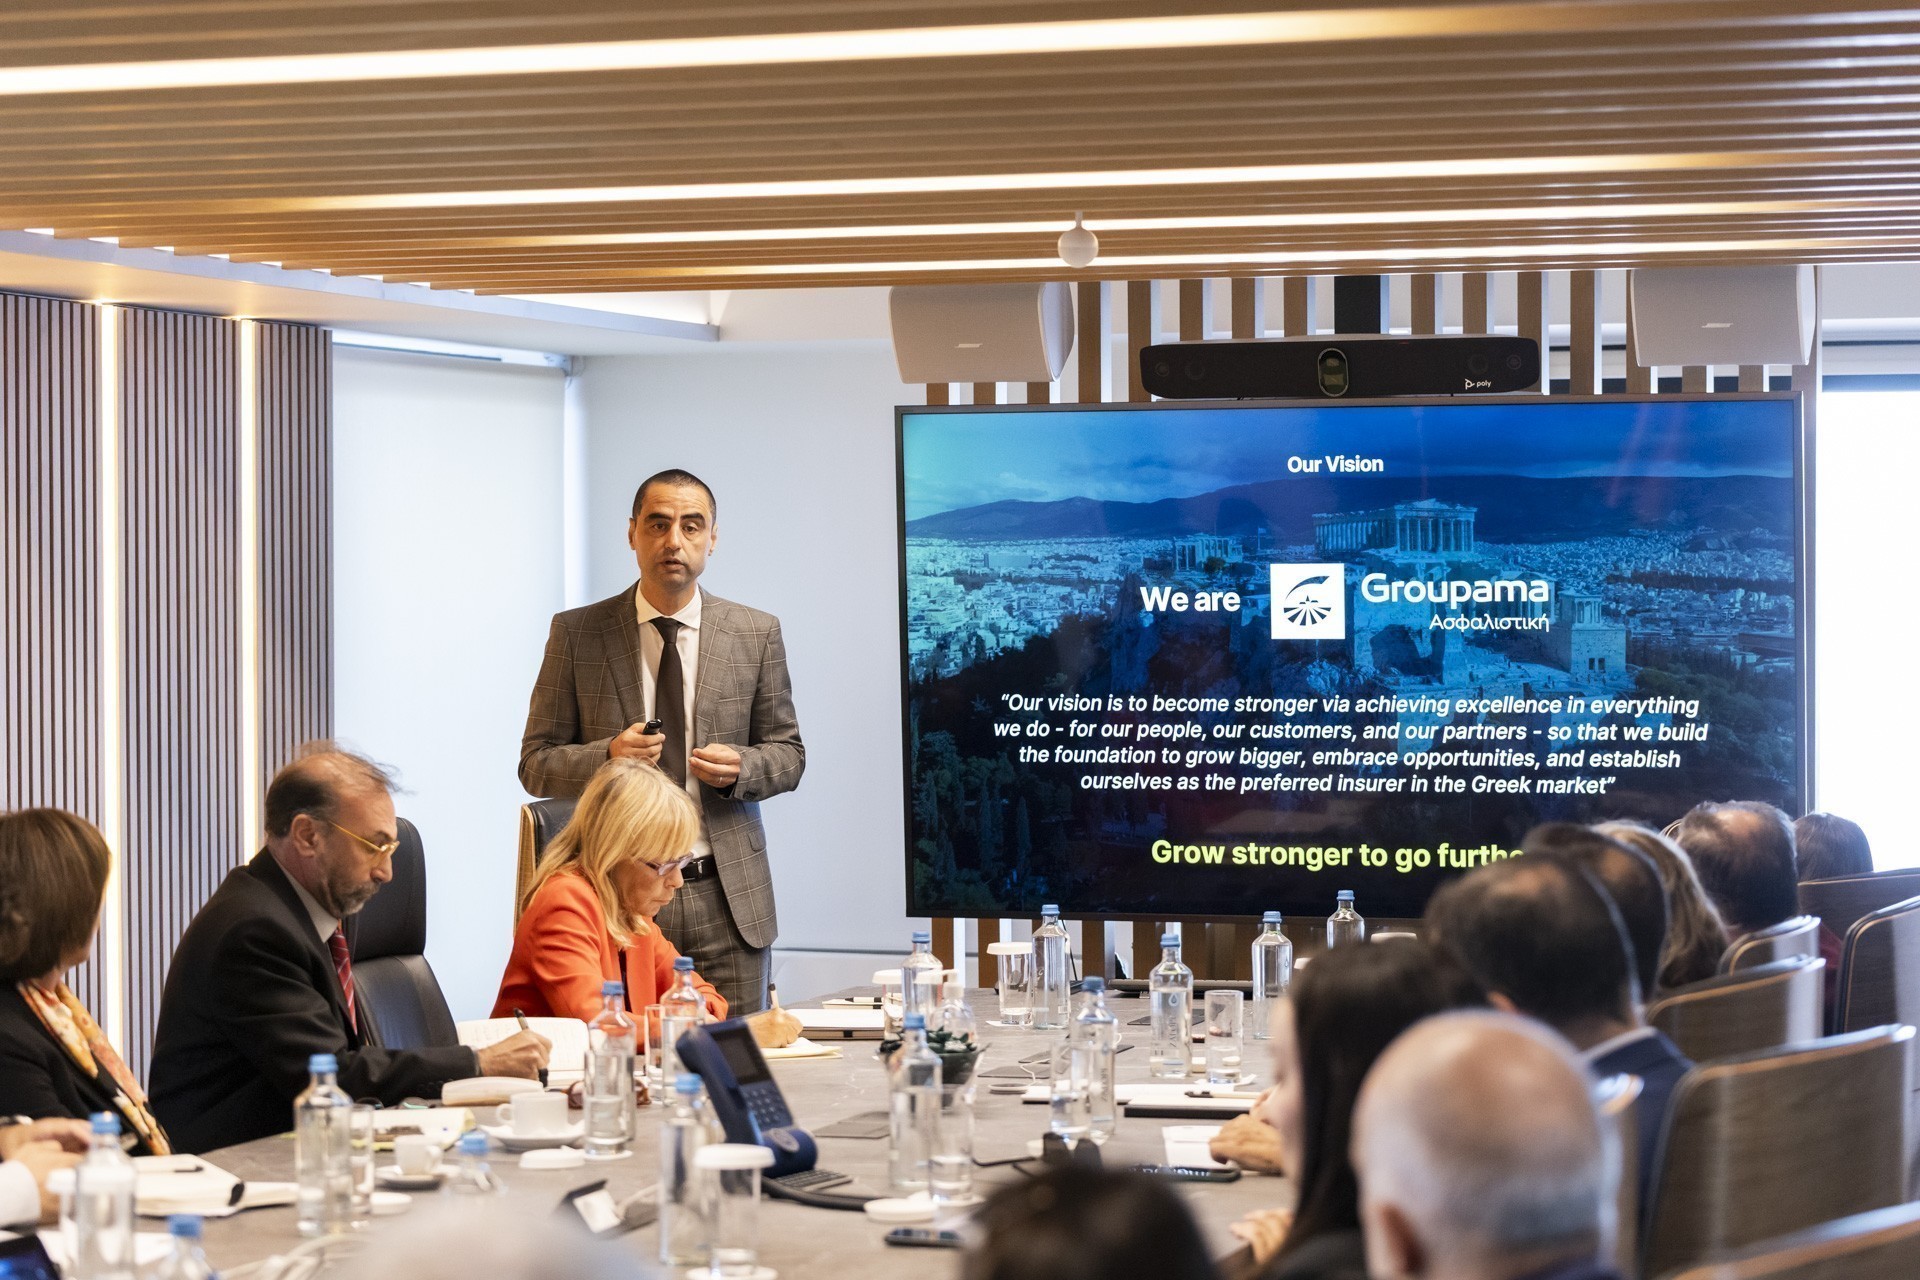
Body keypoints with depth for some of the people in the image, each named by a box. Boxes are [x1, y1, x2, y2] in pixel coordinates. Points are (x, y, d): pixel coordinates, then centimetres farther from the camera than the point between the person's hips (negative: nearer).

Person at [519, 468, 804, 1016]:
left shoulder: (756, 634, 6)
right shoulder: (577, 634, 3)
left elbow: (788, 753, 12)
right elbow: (536, 764, 4)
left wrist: (741, 768, -10)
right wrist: (607, 756, -15)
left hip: (727, 900, 1)